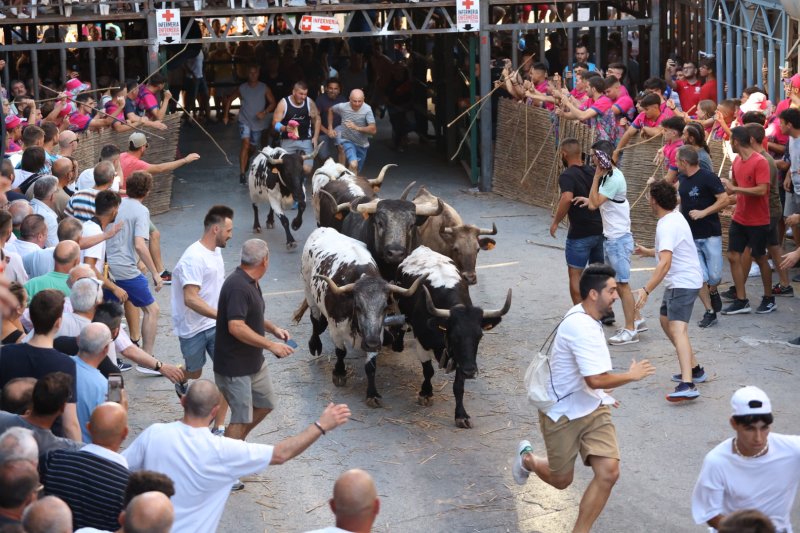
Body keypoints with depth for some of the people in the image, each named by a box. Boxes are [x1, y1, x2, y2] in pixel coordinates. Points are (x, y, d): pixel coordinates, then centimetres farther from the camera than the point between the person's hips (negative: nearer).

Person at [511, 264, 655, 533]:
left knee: (608, 472, -9)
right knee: (561, 480, 11)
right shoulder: (580, 327, -28)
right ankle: (527, 458, 44)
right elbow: (596, 379, -33)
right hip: (563, 413, -8)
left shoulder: (586, 319, 3)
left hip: (593, 408, 8)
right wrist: (632, 375, -18)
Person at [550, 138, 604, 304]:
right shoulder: (593, 172, 7)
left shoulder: (567, 176, -14)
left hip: (580, 234, -7)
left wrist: (556, 222, -21)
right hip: (600, 230, 7)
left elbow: (567, 198, -31)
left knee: (575, 274, 3)